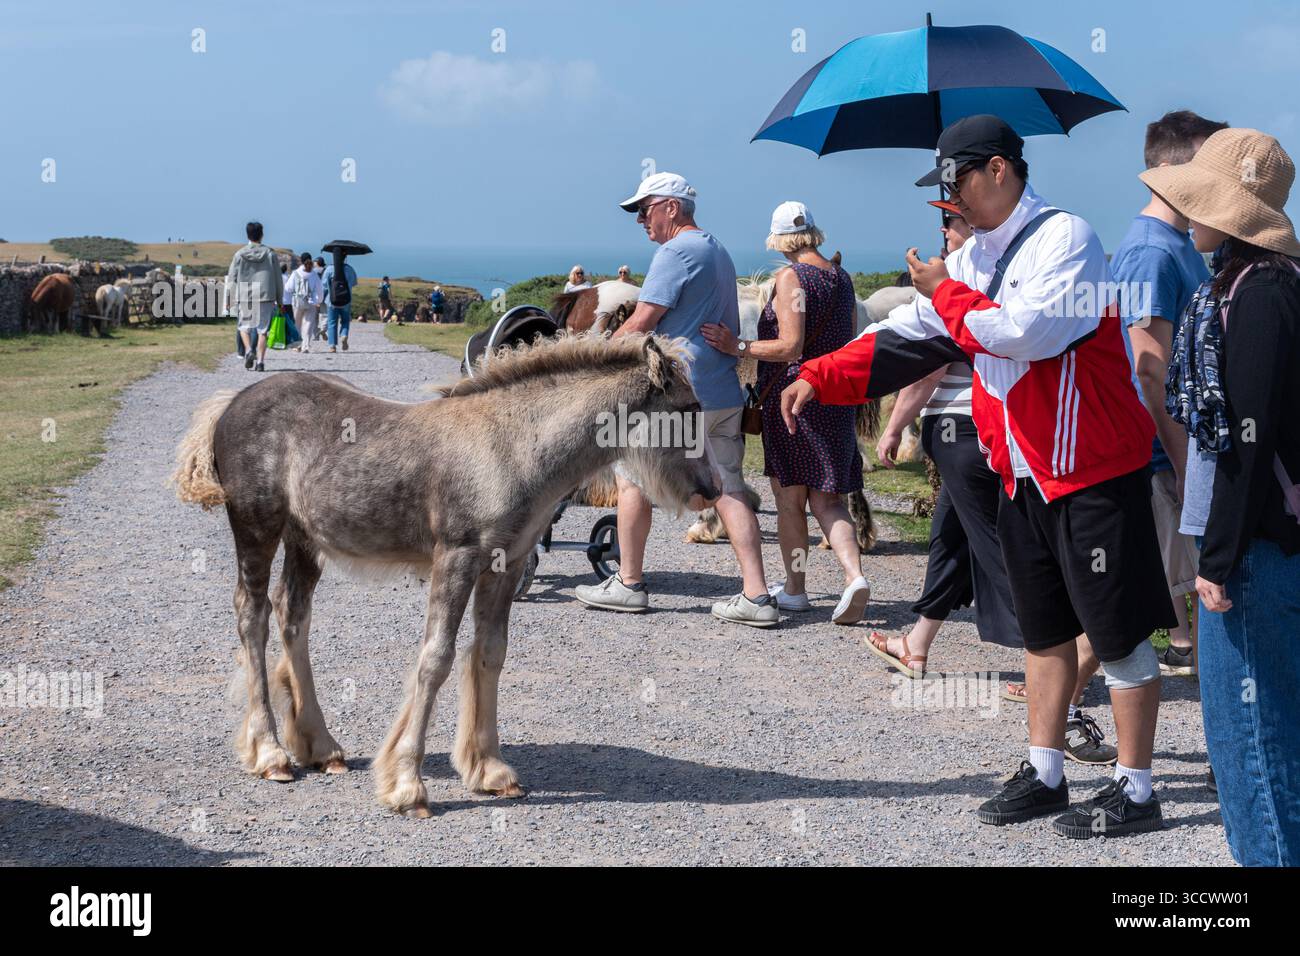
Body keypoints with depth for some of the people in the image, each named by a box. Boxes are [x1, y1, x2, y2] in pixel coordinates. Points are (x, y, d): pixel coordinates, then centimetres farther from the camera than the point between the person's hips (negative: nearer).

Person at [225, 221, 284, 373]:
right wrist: (279, 299, 12)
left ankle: (248, 351, -11)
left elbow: (231, 279, 2)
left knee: (244, 326, 14)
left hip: (245, 297, 0)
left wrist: (227, 299, 9)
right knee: (262, 329, 4)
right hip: (265, 297, 0)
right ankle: (261, 361, -3)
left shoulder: (239, 254, 1)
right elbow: (278, 279, 4)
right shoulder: (270, 253, 1)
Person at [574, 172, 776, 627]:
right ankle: (757, 596, -3)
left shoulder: (675, 251, -11)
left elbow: (642, 323, -14)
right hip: (724, 395, 8)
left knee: (632, 477, 7)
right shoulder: (719, 252, 19)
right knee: (729, 490, 4)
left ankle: (628, 584, 12)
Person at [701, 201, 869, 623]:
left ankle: (794, 589, 15)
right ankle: (853, 575, -13)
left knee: (790, 497, 7)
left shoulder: (789, 277, -12)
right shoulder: (842, 278, 9)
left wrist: (737, 347, -18)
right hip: (835, 400, 6)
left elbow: (790, 347, -20)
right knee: (826, 497, 7)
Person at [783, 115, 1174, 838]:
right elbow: (909, 339, 13)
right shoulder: (976, 256, 12)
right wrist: (819, 378, 5)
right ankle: (1045, 773, 26)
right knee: (1046, 629, 16)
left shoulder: (1064, 237, -14)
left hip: (1094, 474, -9)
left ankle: (1136, 791, 8)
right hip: (1024, 475, 9)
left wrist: (947, 292, -14)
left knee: (1118, 632, -1)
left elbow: (1027, 331, -28)